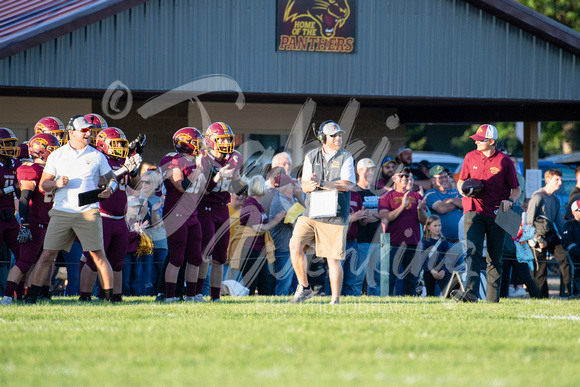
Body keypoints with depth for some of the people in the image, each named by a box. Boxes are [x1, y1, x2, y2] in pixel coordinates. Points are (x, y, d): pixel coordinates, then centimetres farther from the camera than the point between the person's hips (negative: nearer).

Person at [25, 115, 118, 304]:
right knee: (48, 255, -3)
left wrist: (109, 189, -7)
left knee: (98, 255, -4)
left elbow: (112, 179, 16)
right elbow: (43, 184, 10)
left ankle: (109, 297, 2)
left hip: (88, 211, 0)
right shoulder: (57, 156, 9)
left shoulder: (97, 156, 9)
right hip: (61, 212, 0)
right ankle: (32, 297, 3)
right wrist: (56, 183, -11)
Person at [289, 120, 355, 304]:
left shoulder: (346, 158, 2)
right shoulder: (311, 157, 10)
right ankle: (304, 288, 2)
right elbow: (304, 186, 4)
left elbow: (347, 185, -11)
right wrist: (313, 184, -19)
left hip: (335, 216, -3)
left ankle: (335, 300, 8)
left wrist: (322, 183, -18)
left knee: (333, 258, -3)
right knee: (295, 246, -13)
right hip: (311, 213, 3)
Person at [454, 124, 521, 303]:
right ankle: (471, 292, -32)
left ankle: (493, 298, 11)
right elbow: (461, 181, 21)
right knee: (473, 252, -17)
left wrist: (510, 201, -15)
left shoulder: (504, 162, 0)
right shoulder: (470, 157, 8)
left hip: (496, 214, -1)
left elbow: (516, 189, 6)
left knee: (494, 259, 5)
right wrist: (463, 189, -2)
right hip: (473, 212, 1)